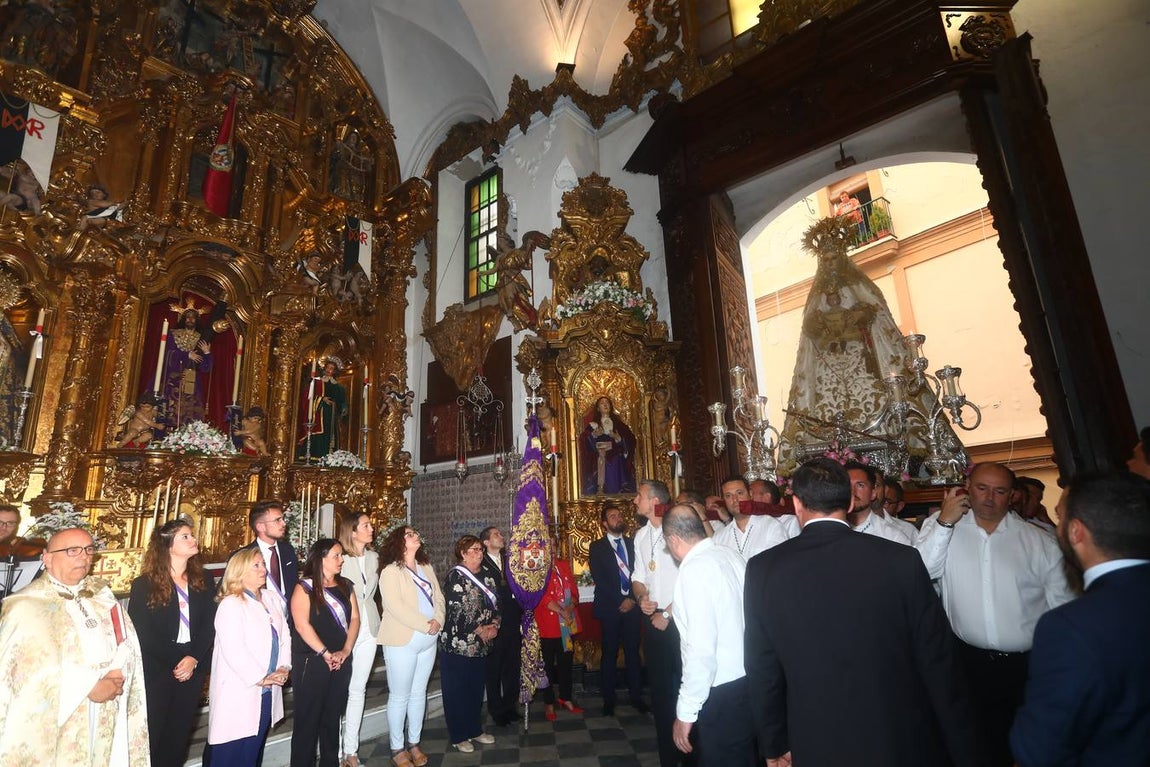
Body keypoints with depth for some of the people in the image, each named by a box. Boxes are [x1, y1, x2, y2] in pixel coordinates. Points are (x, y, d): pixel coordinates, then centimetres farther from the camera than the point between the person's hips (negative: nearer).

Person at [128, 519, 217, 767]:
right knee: (151, 733, 8)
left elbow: (209, 625, 0)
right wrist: (175, 663, -11)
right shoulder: (145, 584, -7)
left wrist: (193, 659, -14)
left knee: (179, 734, 13)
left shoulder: (203, 581, 3)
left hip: (193, 668, 3)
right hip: (156, 670, -3)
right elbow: (141, 632, -10)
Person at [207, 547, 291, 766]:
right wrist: (260, 678, -16)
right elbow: (233, 651, -19)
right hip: (239, 691, -6)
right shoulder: (230, 604, -12)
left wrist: (284, 667, -3)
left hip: (267, 690, 6)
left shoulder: (273, 598, 9)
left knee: (254, 749, 14)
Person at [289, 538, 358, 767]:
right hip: (311, 662, -5)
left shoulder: (345, 586, 8)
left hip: (341, 662, 5)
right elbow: (302, 625, -15)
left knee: (332, 717, 15)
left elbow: (354, 618, 5)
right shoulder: (304, 587, -8)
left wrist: (345, 651, -8)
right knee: (307, 719, 4)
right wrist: (325, 654, -15)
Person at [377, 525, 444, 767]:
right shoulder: (390, 571, -12)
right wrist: (426, 625, -19)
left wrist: (438, 620, -10)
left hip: (428, 641, 6)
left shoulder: (426, 568, 10)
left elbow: (438, 597, 8)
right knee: (400, 697, 4)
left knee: (419, 693, 14)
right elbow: (396, 607, -20)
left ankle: (414, 743, 28)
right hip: (402, 642, -6)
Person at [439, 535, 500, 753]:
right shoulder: (455, 576, -12)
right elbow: (457, 610, -18)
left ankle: (475, 730, 31)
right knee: (457, 691, 6)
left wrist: (494, 626, -5)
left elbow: (495, 604, 12)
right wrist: (479, 630, -15)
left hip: (481, 644, 7)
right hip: (457, 643, -6)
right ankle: (458, 736, 20)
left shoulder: (487, 577, 9)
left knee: (477, 688, 16)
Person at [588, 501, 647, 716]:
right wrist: (620, 600, -10)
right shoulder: (597, 547, 2)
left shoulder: (632, 544, 10)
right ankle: (608, 699, 15)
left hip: (632, 605, 2)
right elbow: (599, 579, -6)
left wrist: (633, 599, -5)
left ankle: (636, 696, 17)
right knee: (609, 654, 3)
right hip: (610, 607, -2)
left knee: (633, 652, 6)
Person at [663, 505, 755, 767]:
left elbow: (701, 651, -25)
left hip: (722, 692, -8)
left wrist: (685, 713, -15)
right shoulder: (731, 556, 1)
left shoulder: (694, 569, -22)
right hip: (749, 680, 8)